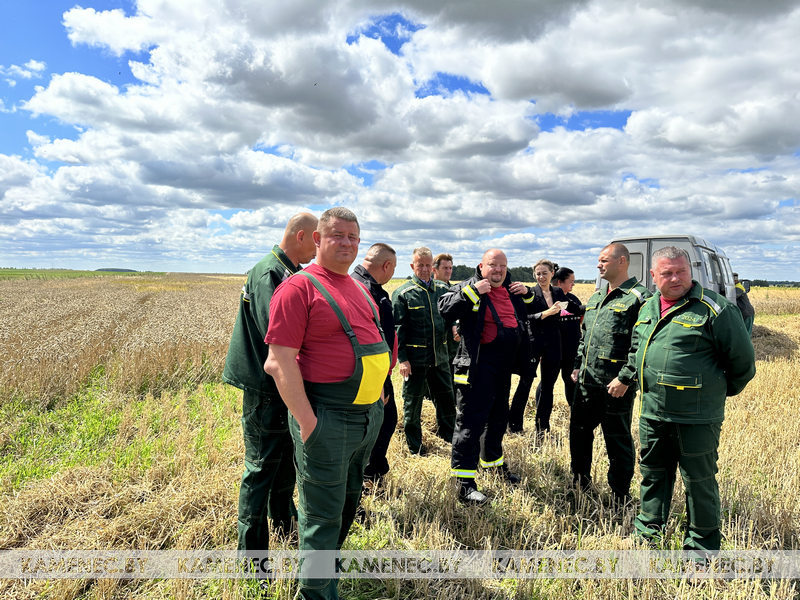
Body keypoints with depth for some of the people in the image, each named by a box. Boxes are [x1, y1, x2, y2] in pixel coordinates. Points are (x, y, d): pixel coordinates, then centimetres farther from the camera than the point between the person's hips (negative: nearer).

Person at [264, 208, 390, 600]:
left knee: (349, 501, 24)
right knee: (322, 515, 4)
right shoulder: (299, 287, -13)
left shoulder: (357, 287, 13)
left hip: (369, 413, 9)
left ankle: (329, 563, 47)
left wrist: (378, 397, 16)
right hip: (327, 418, -8)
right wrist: (307, 422, -20)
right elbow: (279, 362, -18)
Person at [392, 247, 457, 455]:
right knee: (412, 401, 7)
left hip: (439, 355, 4)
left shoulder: (442, 289, 7)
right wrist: (402, 358, -13)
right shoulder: (402, 293, -5)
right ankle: (414, 444, 23)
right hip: (415, 357, -4)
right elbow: (397, 328, -7)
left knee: (446, 396, 16)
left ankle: (447, 432, 39)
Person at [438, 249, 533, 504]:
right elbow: (445, 307, -20)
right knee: (471, 420, -6)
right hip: (478, 365, -8)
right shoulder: (469, 287, -5)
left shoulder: (511, 289, 14)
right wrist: (473, 291, -24)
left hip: (504, 364, 8)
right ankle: (464, 483, 0)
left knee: (499, 416, 22)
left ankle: (493, 461, 42)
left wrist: (527, 294, 10)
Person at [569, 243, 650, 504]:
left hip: (616, 386, -8)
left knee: (618, 442, 5)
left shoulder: (639, 298, -11)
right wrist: (578, 365, 17)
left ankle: (620, 500, 22)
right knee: (579, 432, 18)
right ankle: (580, 484, 37)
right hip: (587, 382, 8)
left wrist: (625, 379, -20)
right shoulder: (596, 296, 15)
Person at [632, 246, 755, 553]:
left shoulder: (714, 308, -13)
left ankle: (701, 545, 26)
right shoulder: (648, 308, 8)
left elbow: (742, 360, -6)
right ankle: (648, 531, 38)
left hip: (696, 418, -6)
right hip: (652, 413, 6)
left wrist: (719, 391, 5)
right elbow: (636, 349, 24)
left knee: (699, 481, 8)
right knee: (652, 473, 20)